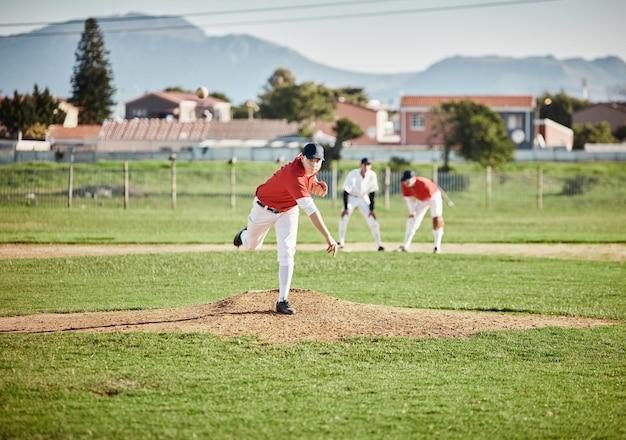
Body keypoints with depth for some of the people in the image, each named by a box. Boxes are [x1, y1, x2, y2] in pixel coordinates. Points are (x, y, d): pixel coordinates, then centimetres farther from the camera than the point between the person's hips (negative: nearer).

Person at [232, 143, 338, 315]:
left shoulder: (311, 167, -19)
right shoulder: (294, 176, -44)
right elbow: (310, 209, -52)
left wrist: (316, 187, -19)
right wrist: (328, 237, -59)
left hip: (288, 211, 5)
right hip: (264, 208, -5)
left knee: (286, 252, -12)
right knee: (251, 245, 21)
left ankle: (283, 301, -9)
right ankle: (244, 235, 60)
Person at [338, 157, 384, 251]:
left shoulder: (372, 175, -19)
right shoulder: (352, 175, -27)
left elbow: (372, 193, -10)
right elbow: (346, 192, -23)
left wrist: (372, 209, -11)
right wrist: (345, 208, -27)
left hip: (364, 199, 2)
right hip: (351, 198, -2)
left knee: (373, 221, -8)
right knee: (344, 217, -20)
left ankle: (379, 244, -6)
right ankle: (341, 242, -10)